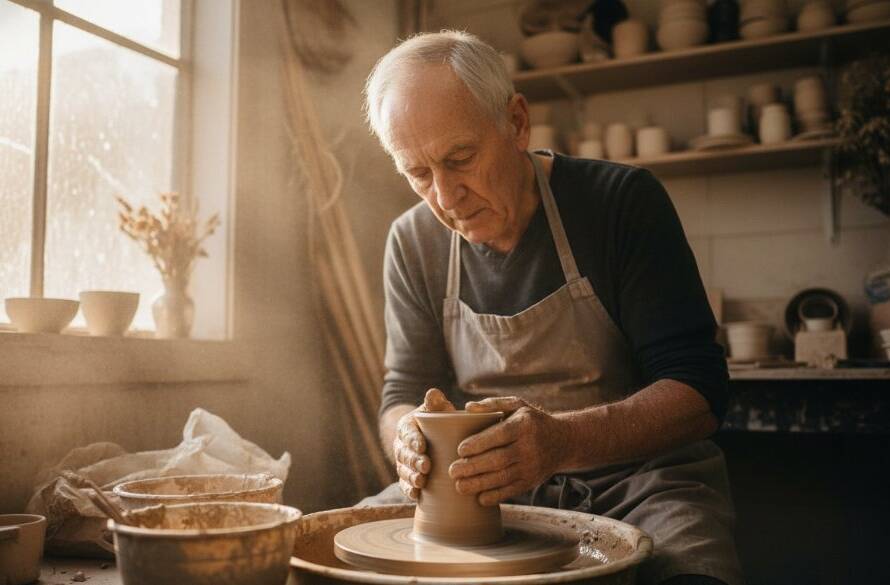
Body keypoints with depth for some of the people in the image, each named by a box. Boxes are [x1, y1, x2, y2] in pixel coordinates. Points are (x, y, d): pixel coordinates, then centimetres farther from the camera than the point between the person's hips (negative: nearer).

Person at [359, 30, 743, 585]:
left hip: (636, 482, -2)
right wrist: (411, 436, -23)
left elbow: (698, 393, -15)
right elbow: (401, 395, 3)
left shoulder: (624, 199, -12)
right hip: (489, 489, 3)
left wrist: (563, 440, -33)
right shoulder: (413, 243, -1)